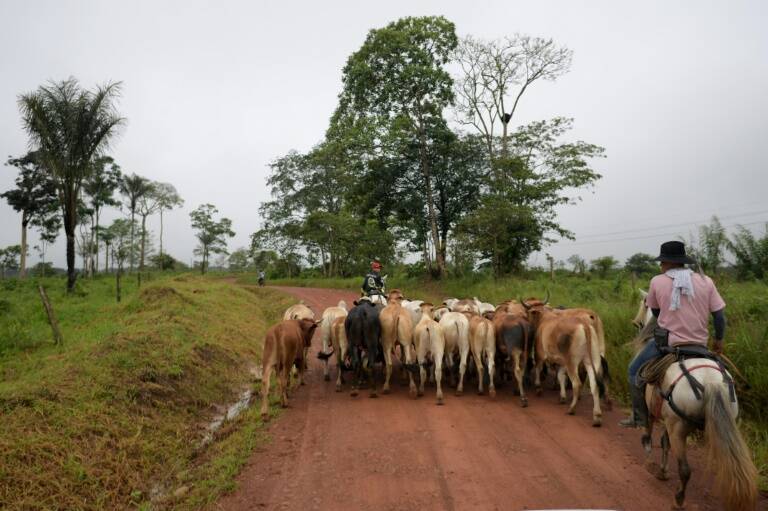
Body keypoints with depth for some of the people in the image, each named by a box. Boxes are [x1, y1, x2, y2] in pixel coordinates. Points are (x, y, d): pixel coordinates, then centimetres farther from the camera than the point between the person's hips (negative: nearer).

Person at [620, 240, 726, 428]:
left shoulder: (658, 281, -6)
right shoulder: (706, 281, -1)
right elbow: (719, 316, 0)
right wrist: (719, 340, 16)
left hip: (667, 341, -3)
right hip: (699, 344, 4)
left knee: (635, 370, 15)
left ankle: (639, 417, 15)